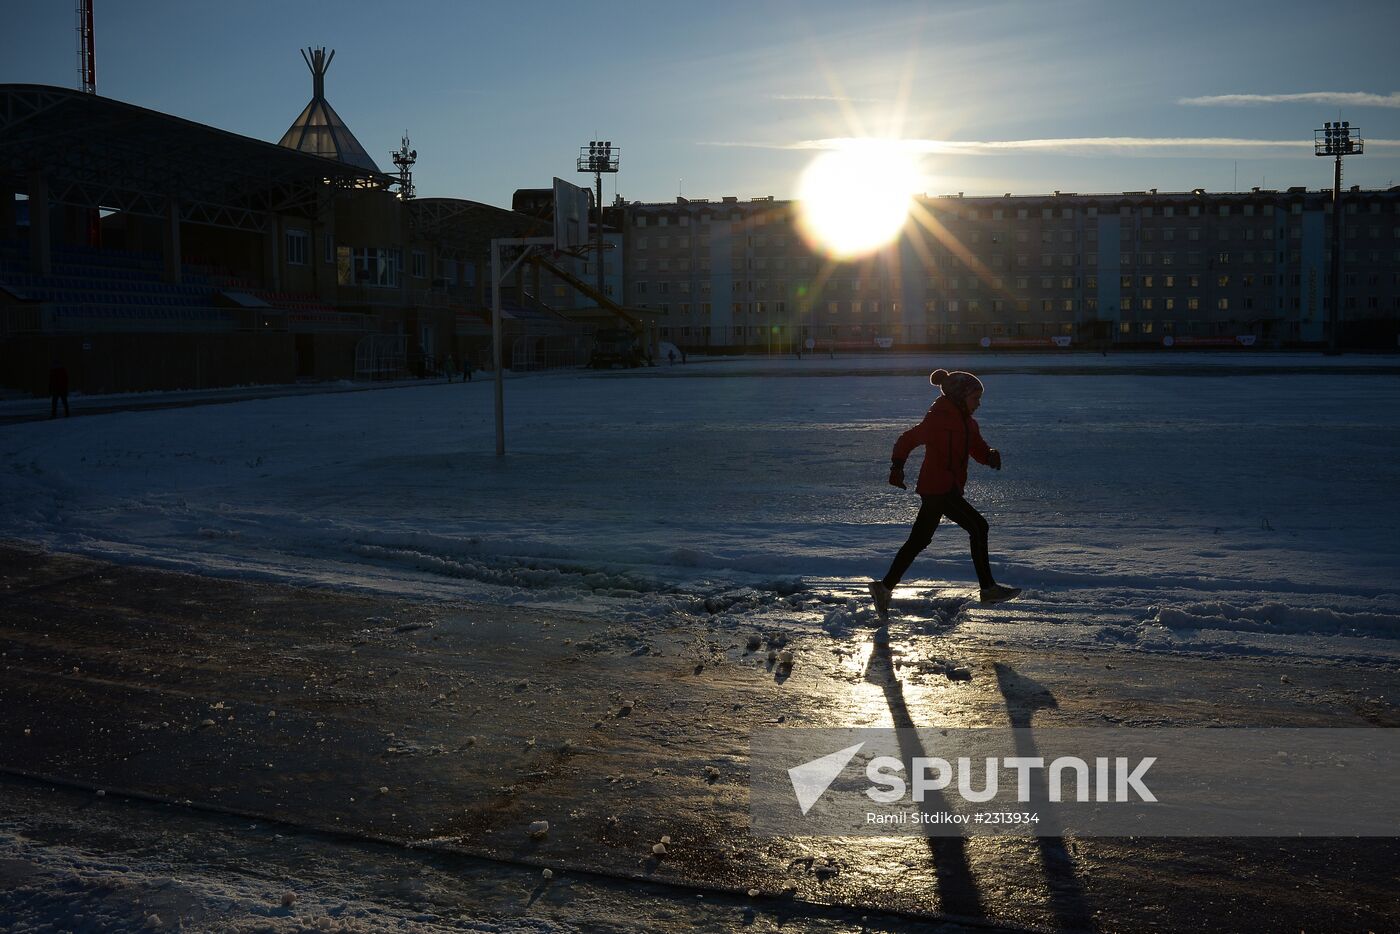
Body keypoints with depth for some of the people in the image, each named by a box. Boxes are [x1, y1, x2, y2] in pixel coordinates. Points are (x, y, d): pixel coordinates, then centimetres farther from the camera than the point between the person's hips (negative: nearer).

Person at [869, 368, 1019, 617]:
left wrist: (991, 456, -9)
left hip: (946, 489, 10)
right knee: (978, 527, -7)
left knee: (919, 541, 12)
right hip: (938, 488, -10)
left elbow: (979, 449, 12)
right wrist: (897, 467, -21)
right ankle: (988, 589, -1)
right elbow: (907, 440, -13)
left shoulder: (966, 422, 14)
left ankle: (885, 587, 16)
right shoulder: (939, 418, -13)